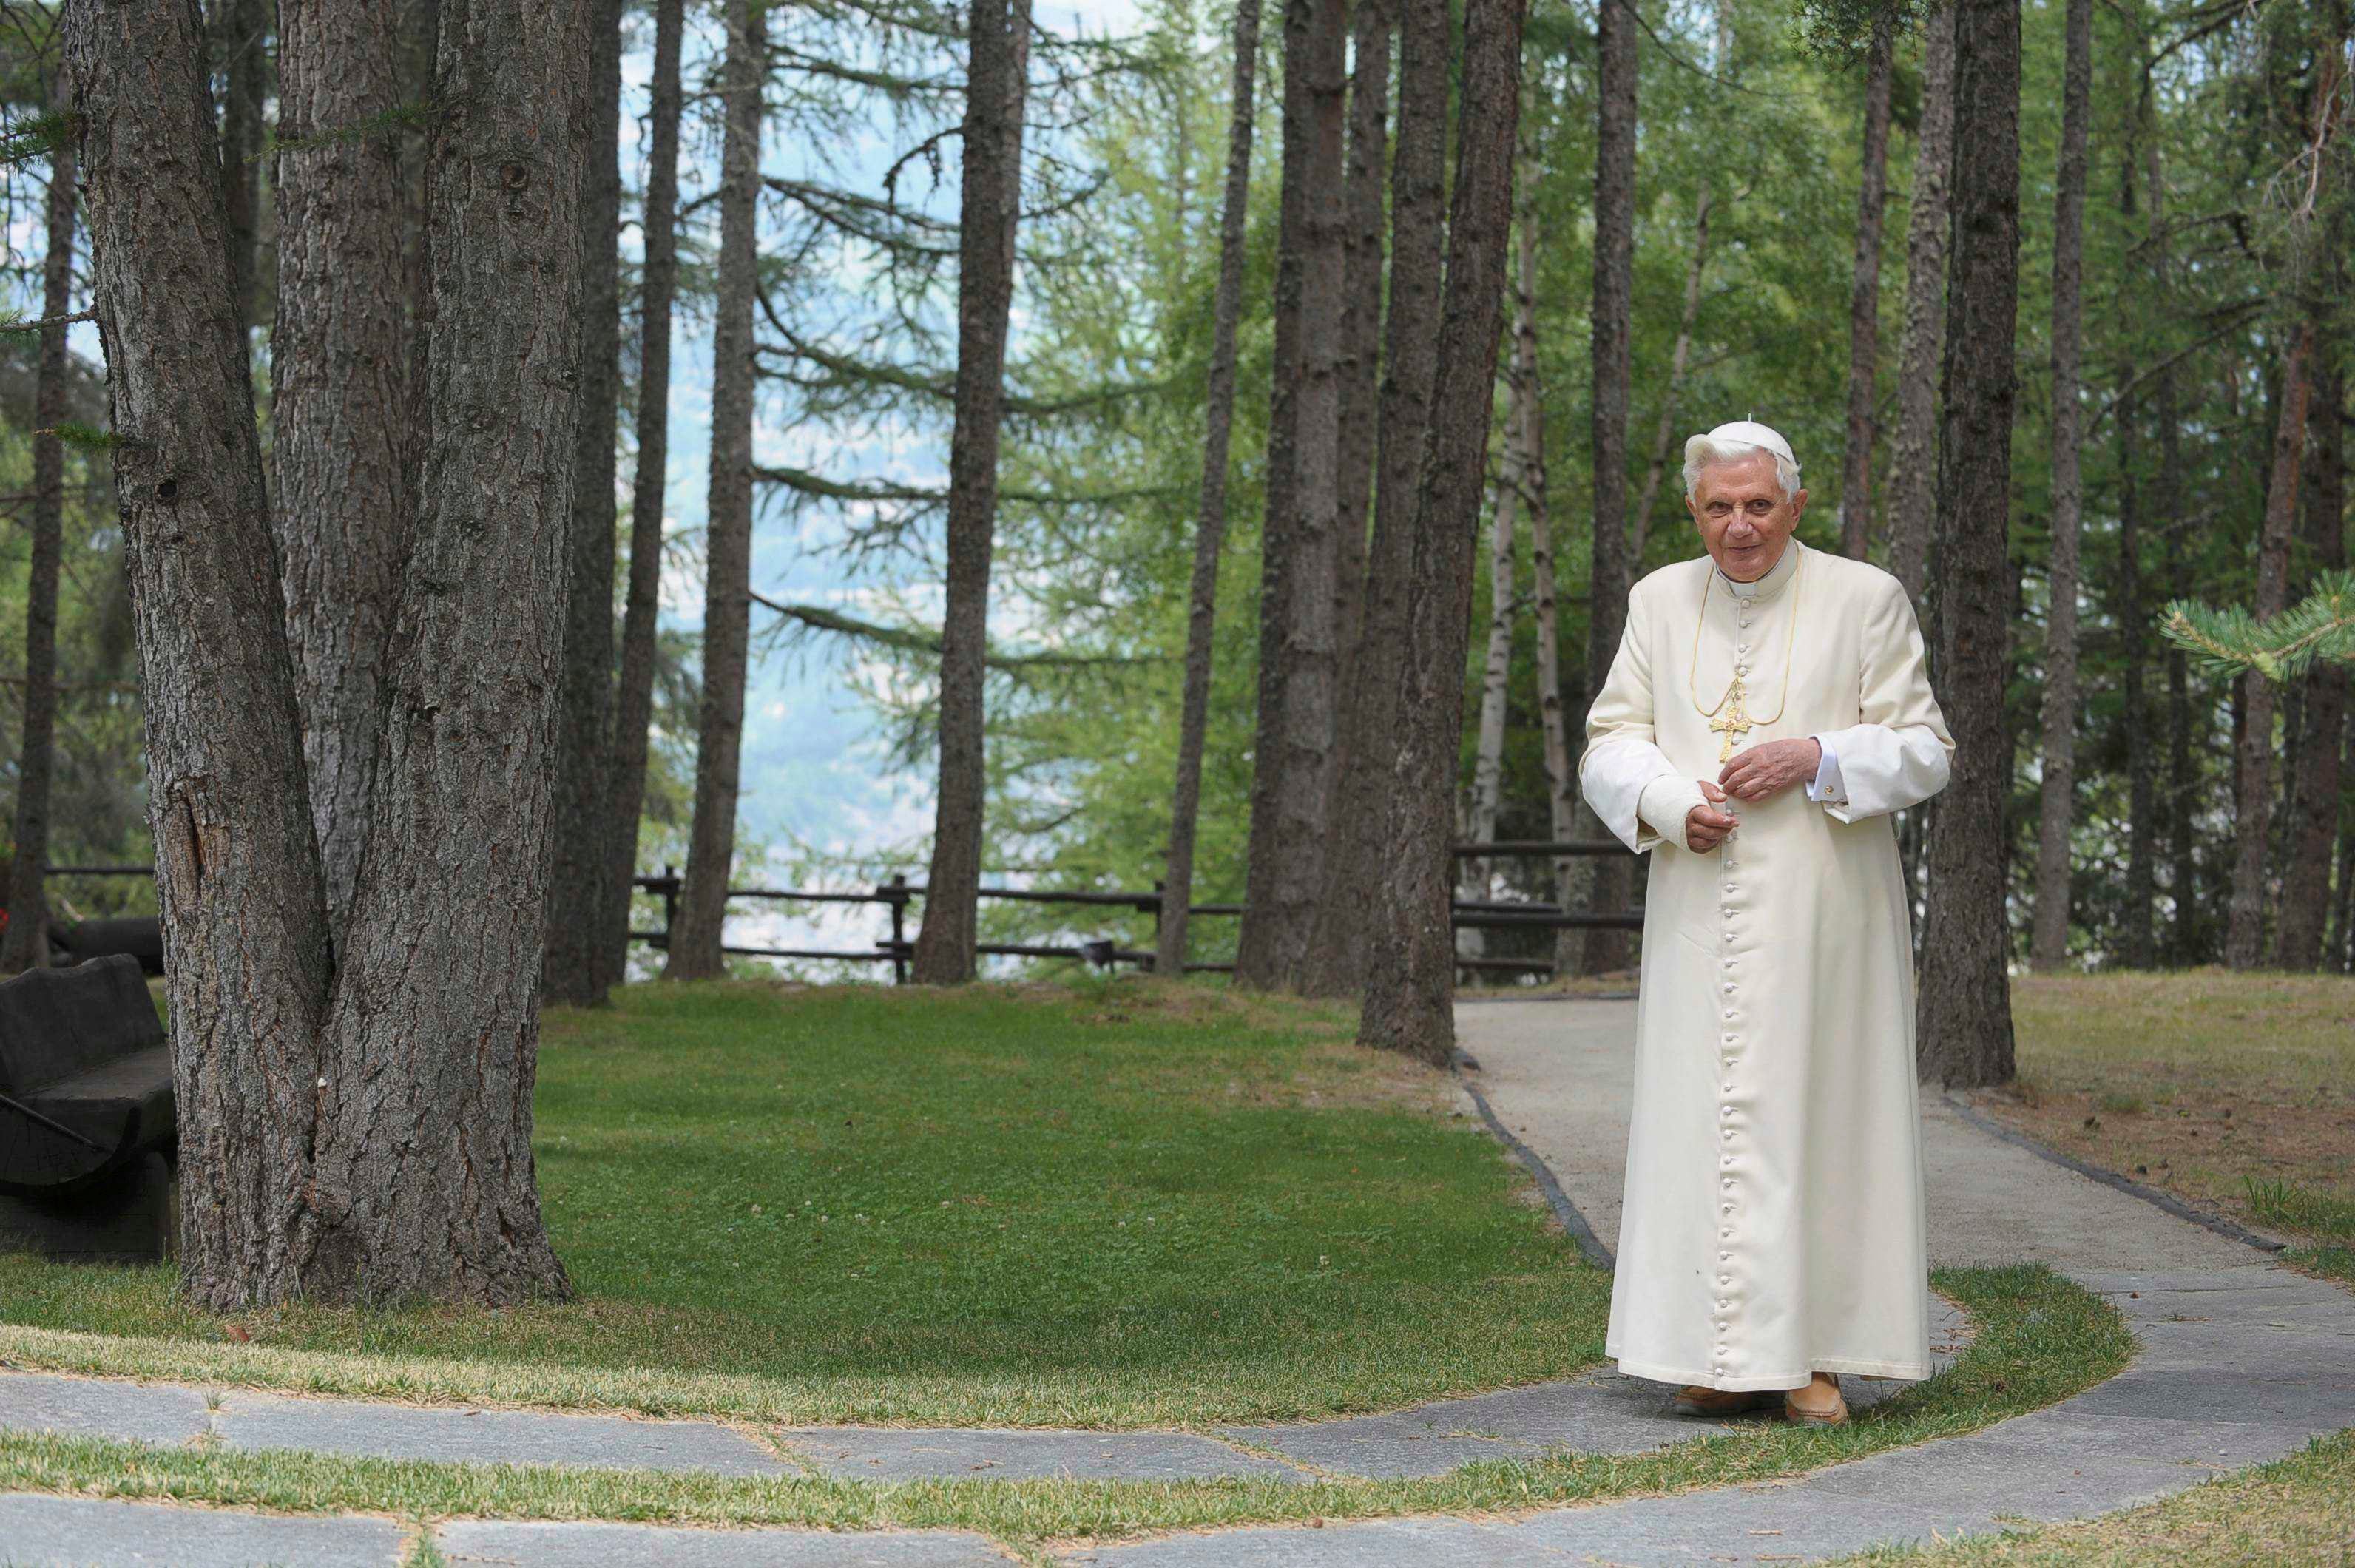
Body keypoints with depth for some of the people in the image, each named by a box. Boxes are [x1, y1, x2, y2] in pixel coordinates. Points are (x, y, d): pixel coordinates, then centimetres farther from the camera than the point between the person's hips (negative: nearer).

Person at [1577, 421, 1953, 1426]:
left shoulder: (1864, 600, 0)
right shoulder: (1661, 603, 10)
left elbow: (1924, 749, 0)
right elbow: (1609, 743, 9)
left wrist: (1813, 759, -16)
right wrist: (1671, 802, -11)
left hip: (1819, 914, -3)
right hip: (1700, 915, 3)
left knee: (1816, 1109, -3)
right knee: (1703, 1117, 0)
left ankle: (1814, 1354, 1)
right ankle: (1729, 1355, 4)